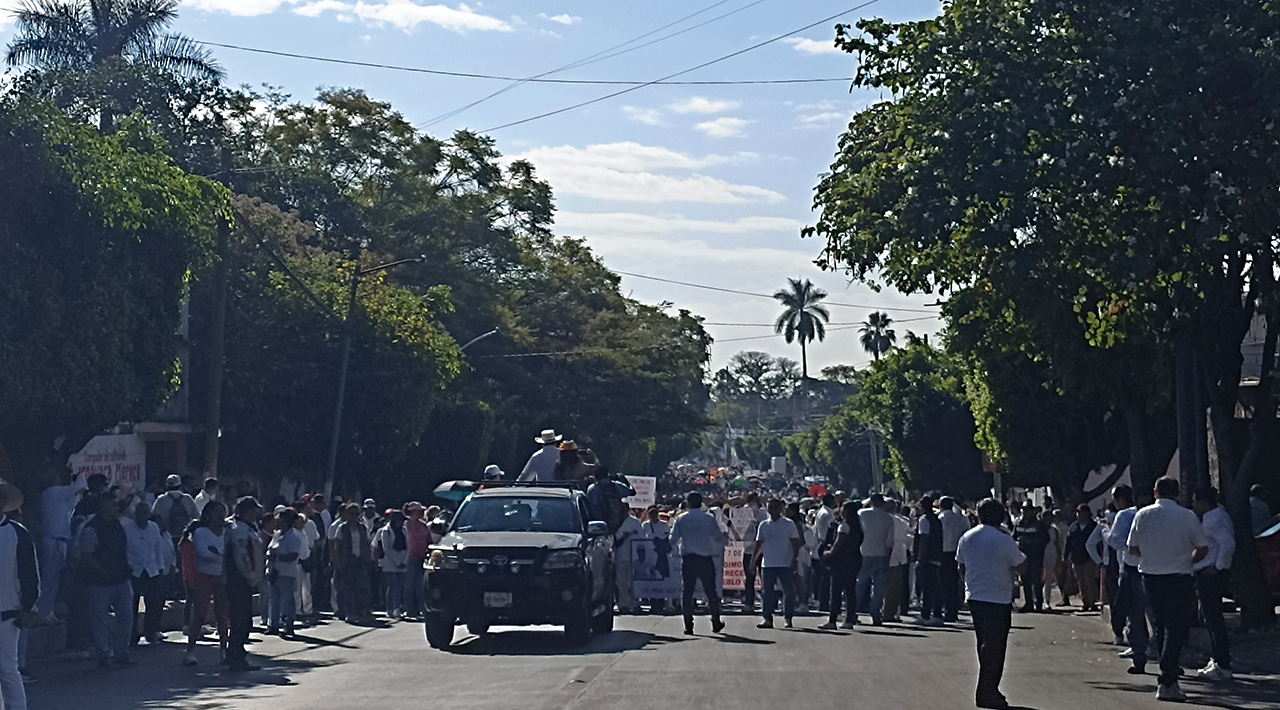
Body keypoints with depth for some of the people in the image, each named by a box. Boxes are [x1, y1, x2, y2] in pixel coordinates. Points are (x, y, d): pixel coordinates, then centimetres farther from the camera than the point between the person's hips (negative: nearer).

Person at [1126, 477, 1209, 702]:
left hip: (1150, 576, 3)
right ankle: (1167, 683, -7)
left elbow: (1133, 548, 9)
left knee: (1160, 624, 19)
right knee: (1175, 630, -1)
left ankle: (1168, 671, 26)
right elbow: (1203, 549, -4)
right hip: (1179, 579, -3)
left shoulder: (1142, 515, 0)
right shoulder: (1187, 516, -9)